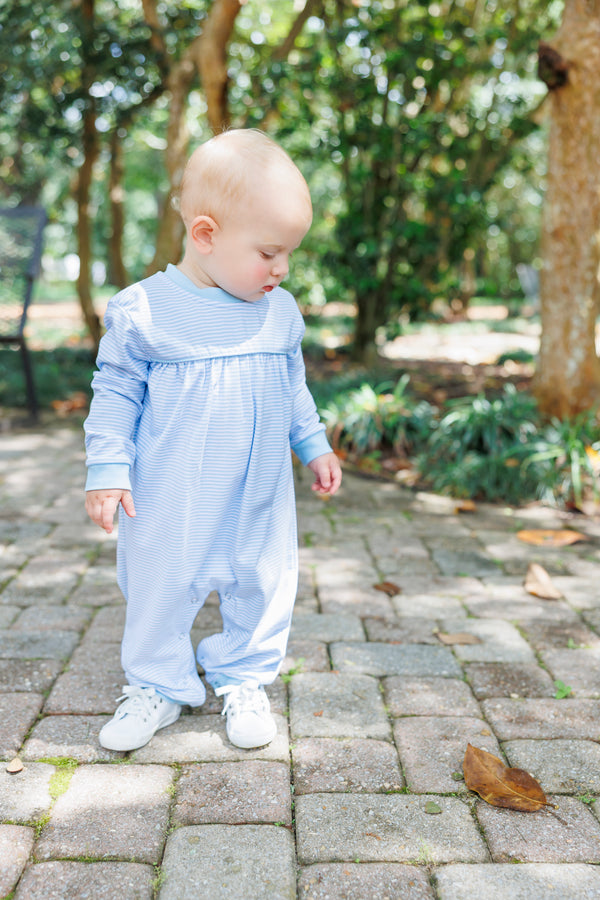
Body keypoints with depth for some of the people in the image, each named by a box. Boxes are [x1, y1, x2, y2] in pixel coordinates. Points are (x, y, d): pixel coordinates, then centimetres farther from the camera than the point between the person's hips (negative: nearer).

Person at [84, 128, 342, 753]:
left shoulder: (282, 313, 2)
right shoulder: (142, 309, -12)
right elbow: (115, 393, -6)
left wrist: (314, 446, 18)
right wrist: (108, 468, -9)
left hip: (261, 502, 4)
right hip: (169, 506, -3)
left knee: (262, 588, 13)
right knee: (158, 592, 10)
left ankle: (243, 680, 35)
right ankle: (157, 685, 33)